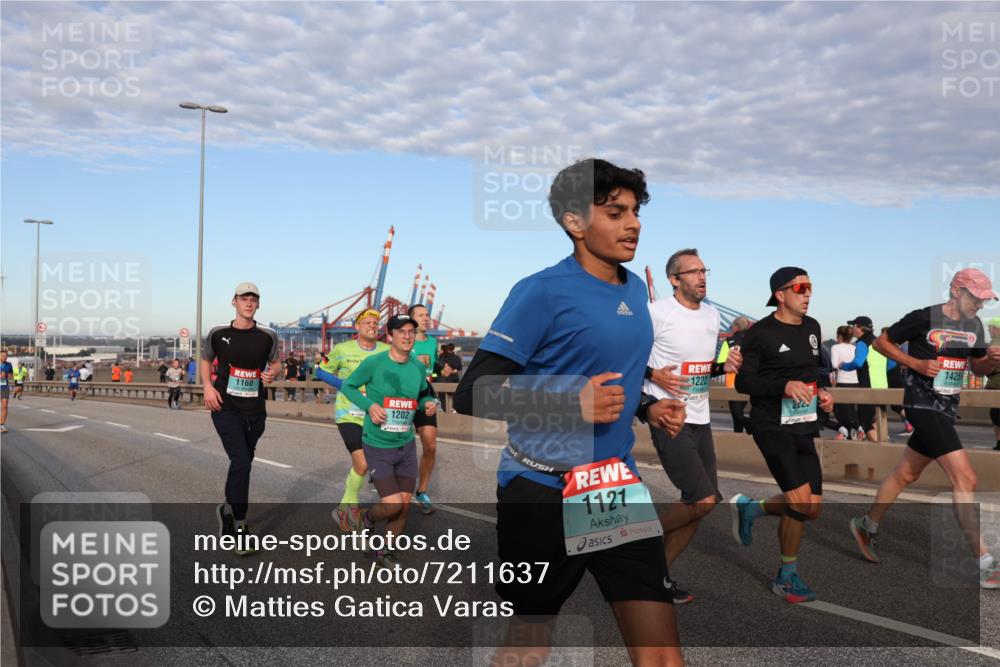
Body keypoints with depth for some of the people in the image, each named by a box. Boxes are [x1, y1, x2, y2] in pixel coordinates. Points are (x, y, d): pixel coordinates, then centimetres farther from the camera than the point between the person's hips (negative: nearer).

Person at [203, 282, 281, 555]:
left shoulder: (267, 336, 1)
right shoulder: (218, 334, 0)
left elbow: (276, 362, 13)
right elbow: (205, 360, 14)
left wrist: (273, 373, -10)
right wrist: (207, 386, -3)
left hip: (255, 411, 3)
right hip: (226, 409, -3)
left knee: (243, 464, 15)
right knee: (241, 461, -18)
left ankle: (227, 509, 40)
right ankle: (239, 527, -11)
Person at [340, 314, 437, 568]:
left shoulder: (419, 368, 0)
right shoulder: (374, 363, -13)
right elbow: (347, 386, -1)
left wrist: (429, 404, -6)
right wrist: (369, 405, -17)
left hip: (406, 446, 5)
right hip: (377, 447, -5)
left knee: (405, 504, 8)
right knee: (393, 505, -11)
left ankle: (385, 552, 30)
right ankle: (368, 518, 25)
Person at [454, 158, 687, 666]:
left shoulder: (636, 288, 9)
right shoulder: (542, 291, -13)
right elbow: (472, 393, -16)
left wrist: (648, 407, 6)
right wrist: (572, 405, -22)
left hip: (619, 487, 6)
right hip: (540, 491, -5)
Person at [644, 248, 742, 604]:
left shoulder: (713, 316, 11)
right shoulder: (656, 312, -12)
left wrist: (724, 366, 2)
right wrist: (653, 374, -20)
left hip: (700, 419, 8)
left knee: (697, 505, 7)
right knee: (703, 499, -15)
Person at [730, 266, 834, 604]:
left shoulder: (812, 327, 12)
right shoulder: (761, 333, -9)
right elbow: (743, 382, -10)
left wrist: (823, 390, 6)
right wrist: (784, 385, -23)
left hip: (804, 429, 7)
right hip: (773, 427, -7)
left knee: (812, 508, 4)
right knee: (801, 501, -14)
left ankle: (749, 509, 28)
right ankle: (788, 574, 6)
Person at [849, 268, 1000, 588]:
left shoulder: (974, 325, 8)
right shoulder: (924, 318, -12)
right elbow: (881, 342, -4)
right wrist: (916, 363, -15)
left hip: (947, 409, 8)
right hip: (923, 404, -8)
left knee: (906, 473, 17)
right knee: (965, 478, -14)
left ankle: (867, 525, 35)